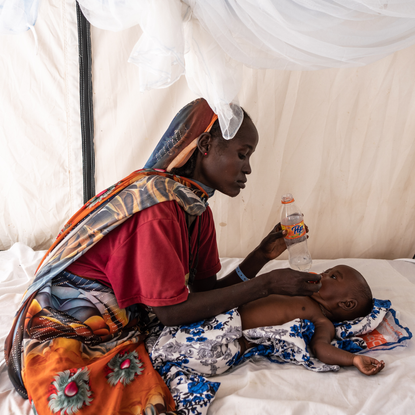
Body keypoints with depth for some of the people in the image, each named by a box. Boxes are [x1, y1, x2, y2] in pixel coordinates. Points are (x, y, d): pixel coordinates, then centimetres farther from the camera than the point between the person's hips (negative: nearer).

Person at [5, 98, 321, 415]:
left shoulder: (197, 209, 3)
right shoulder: (157, 202, -25)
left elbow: (204, 292, 2)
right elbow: (171, 310, -23)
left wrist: (262, 256, -9)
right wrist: (268, 284, -20)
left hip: (126, 330, 8)